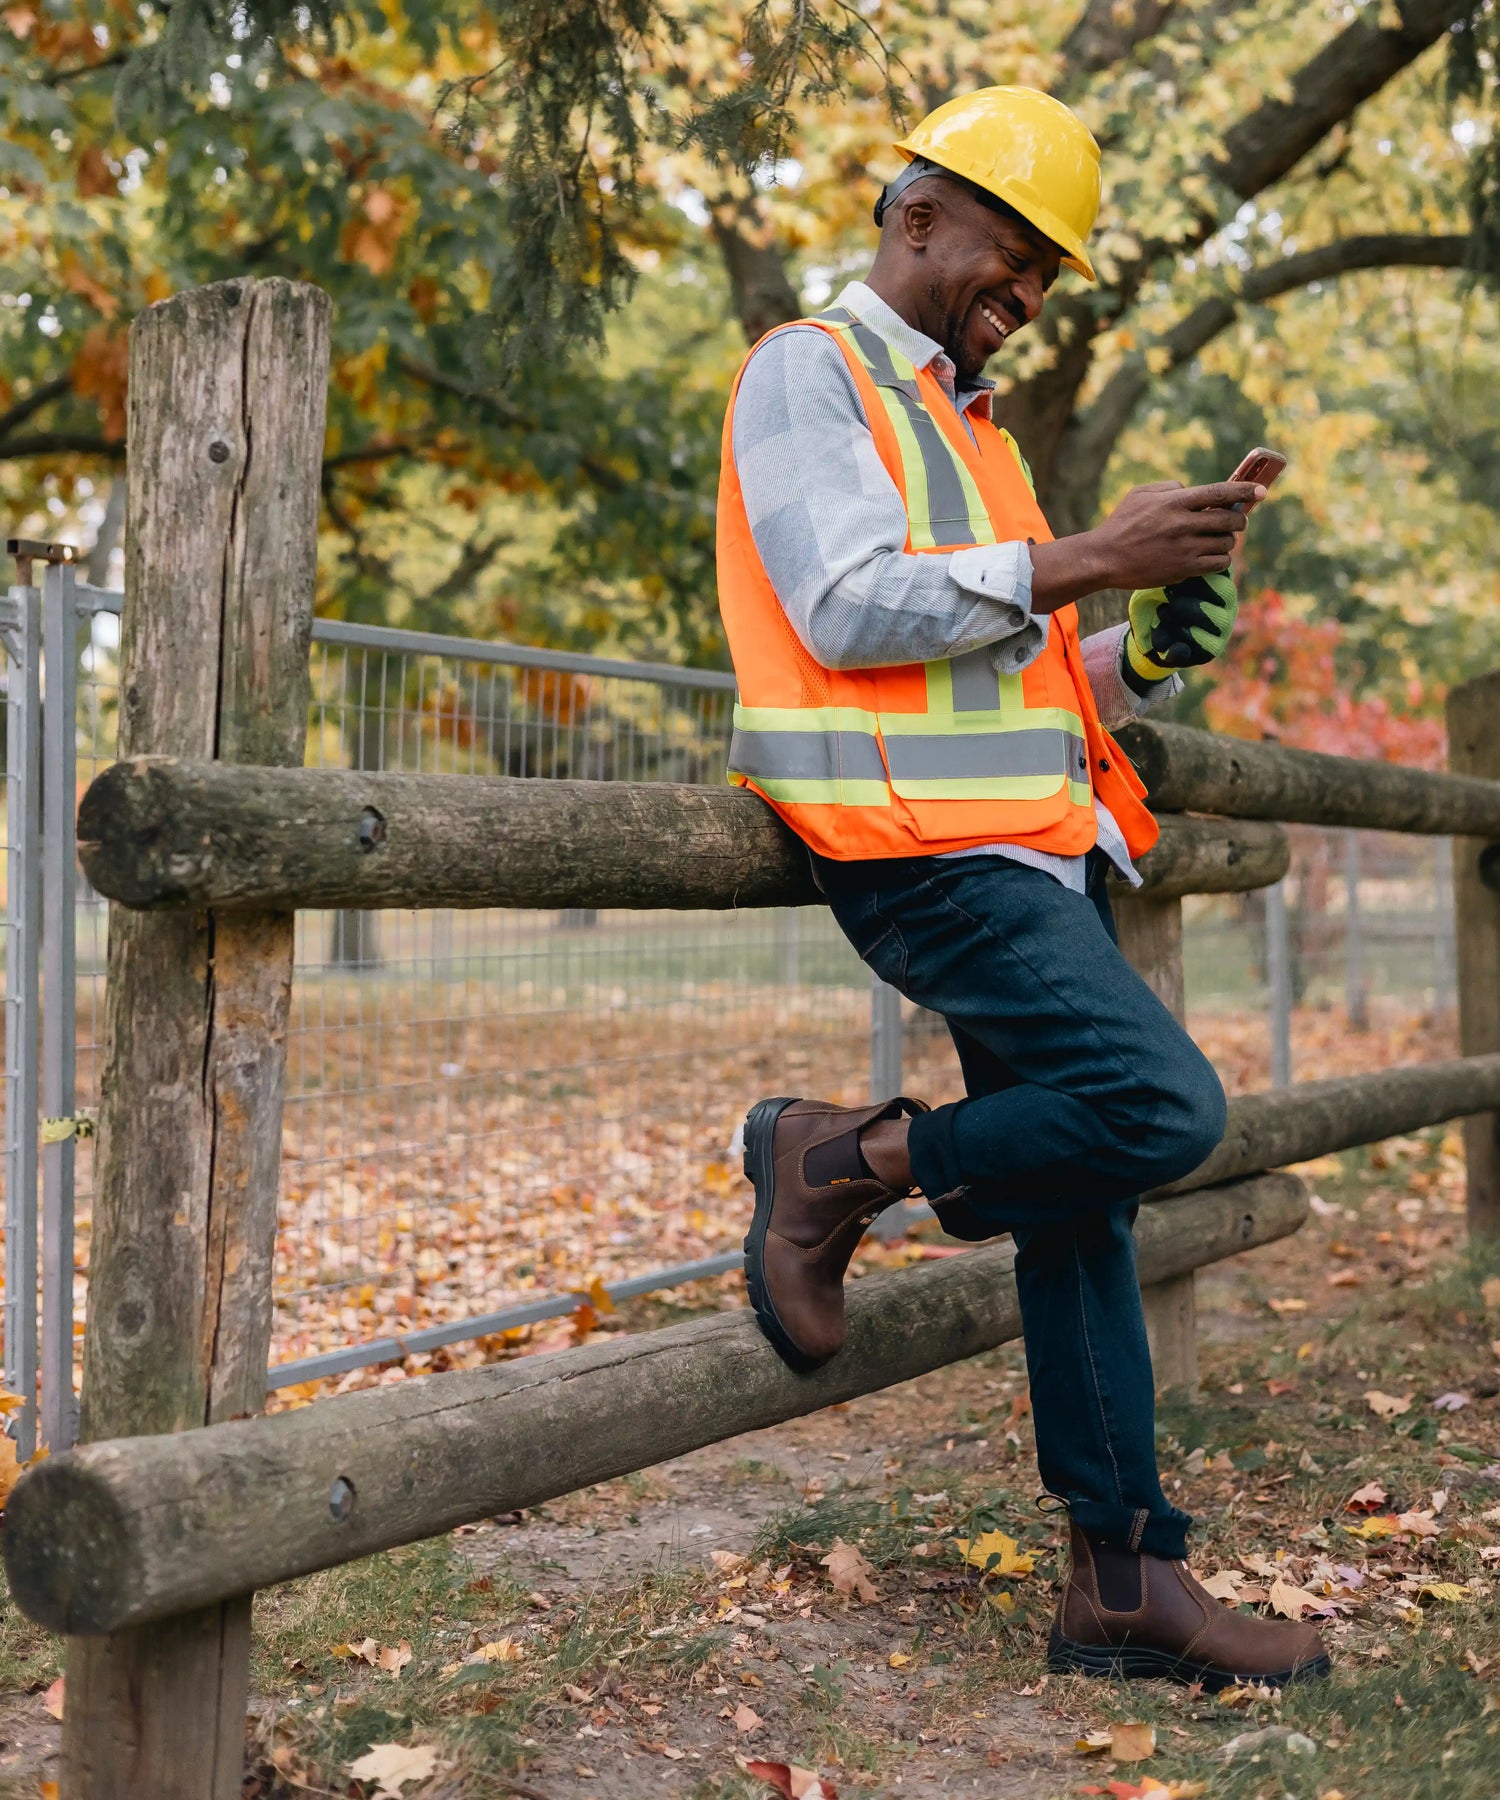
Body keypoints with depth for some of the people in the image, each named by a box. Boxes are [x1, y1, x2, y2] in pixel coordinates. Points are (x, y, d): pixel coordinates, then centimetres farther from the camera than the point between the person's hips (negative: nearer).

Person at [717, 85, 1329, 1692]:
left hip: (1035, 847, 9)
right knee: (1159, 1105, -22)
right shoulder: (808, 372, 0)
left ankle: (1124, 1580, 11)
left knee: (1083, 1196, 5)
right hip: (921, 841, -9)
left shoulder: (965, 422, 26)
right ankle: (839, 1163, -3)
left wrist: (1145, 650, 7)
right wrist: (1083, 557, -14)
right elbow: (848, 608, -16)